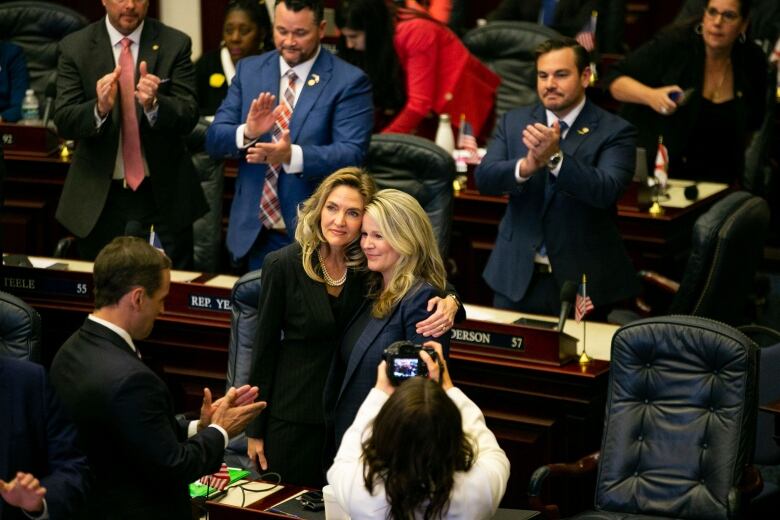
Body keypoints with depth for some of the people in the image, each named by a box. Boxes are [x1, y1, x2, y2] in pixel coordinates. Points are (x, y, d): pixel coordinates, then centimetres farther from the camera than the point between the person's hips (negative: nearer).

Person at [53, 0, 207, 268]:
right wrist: (100, 108, -28)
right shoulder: (74, 47, -1)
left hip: (162, 195, 0)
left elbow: (188, 118, -9)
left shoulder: (175, 44, -2)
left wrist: (154, 104, -30)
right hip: (99, 197, 1)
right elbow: (63, 122, -7)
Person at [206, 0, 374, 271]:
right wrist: (247, 132, -21)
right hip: (255, 231, 4)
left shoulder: (349, 82, -7)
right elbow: (214, 139, 2)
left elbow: (351, 154, -16)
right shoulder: (249, 70, 6)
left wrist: (291, 155, -32)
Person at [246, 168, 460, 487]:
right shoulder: (283, 266, -11)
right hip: (294, 418, -2)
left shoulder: (370, 266, -5)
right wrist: (255, 430, -4)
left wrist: (448, 304, -29)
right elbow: (265, 349, -6)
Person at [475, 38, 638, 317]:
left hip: (581, 283, -3)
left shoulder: (615, 132, -6)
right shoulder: (514, 122, 6)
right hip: (516, 278, 3)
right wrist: (527, 166, -28)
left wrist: (555, 158, -36)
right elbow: (484, 179, -7)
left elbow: (606, 191, -21)